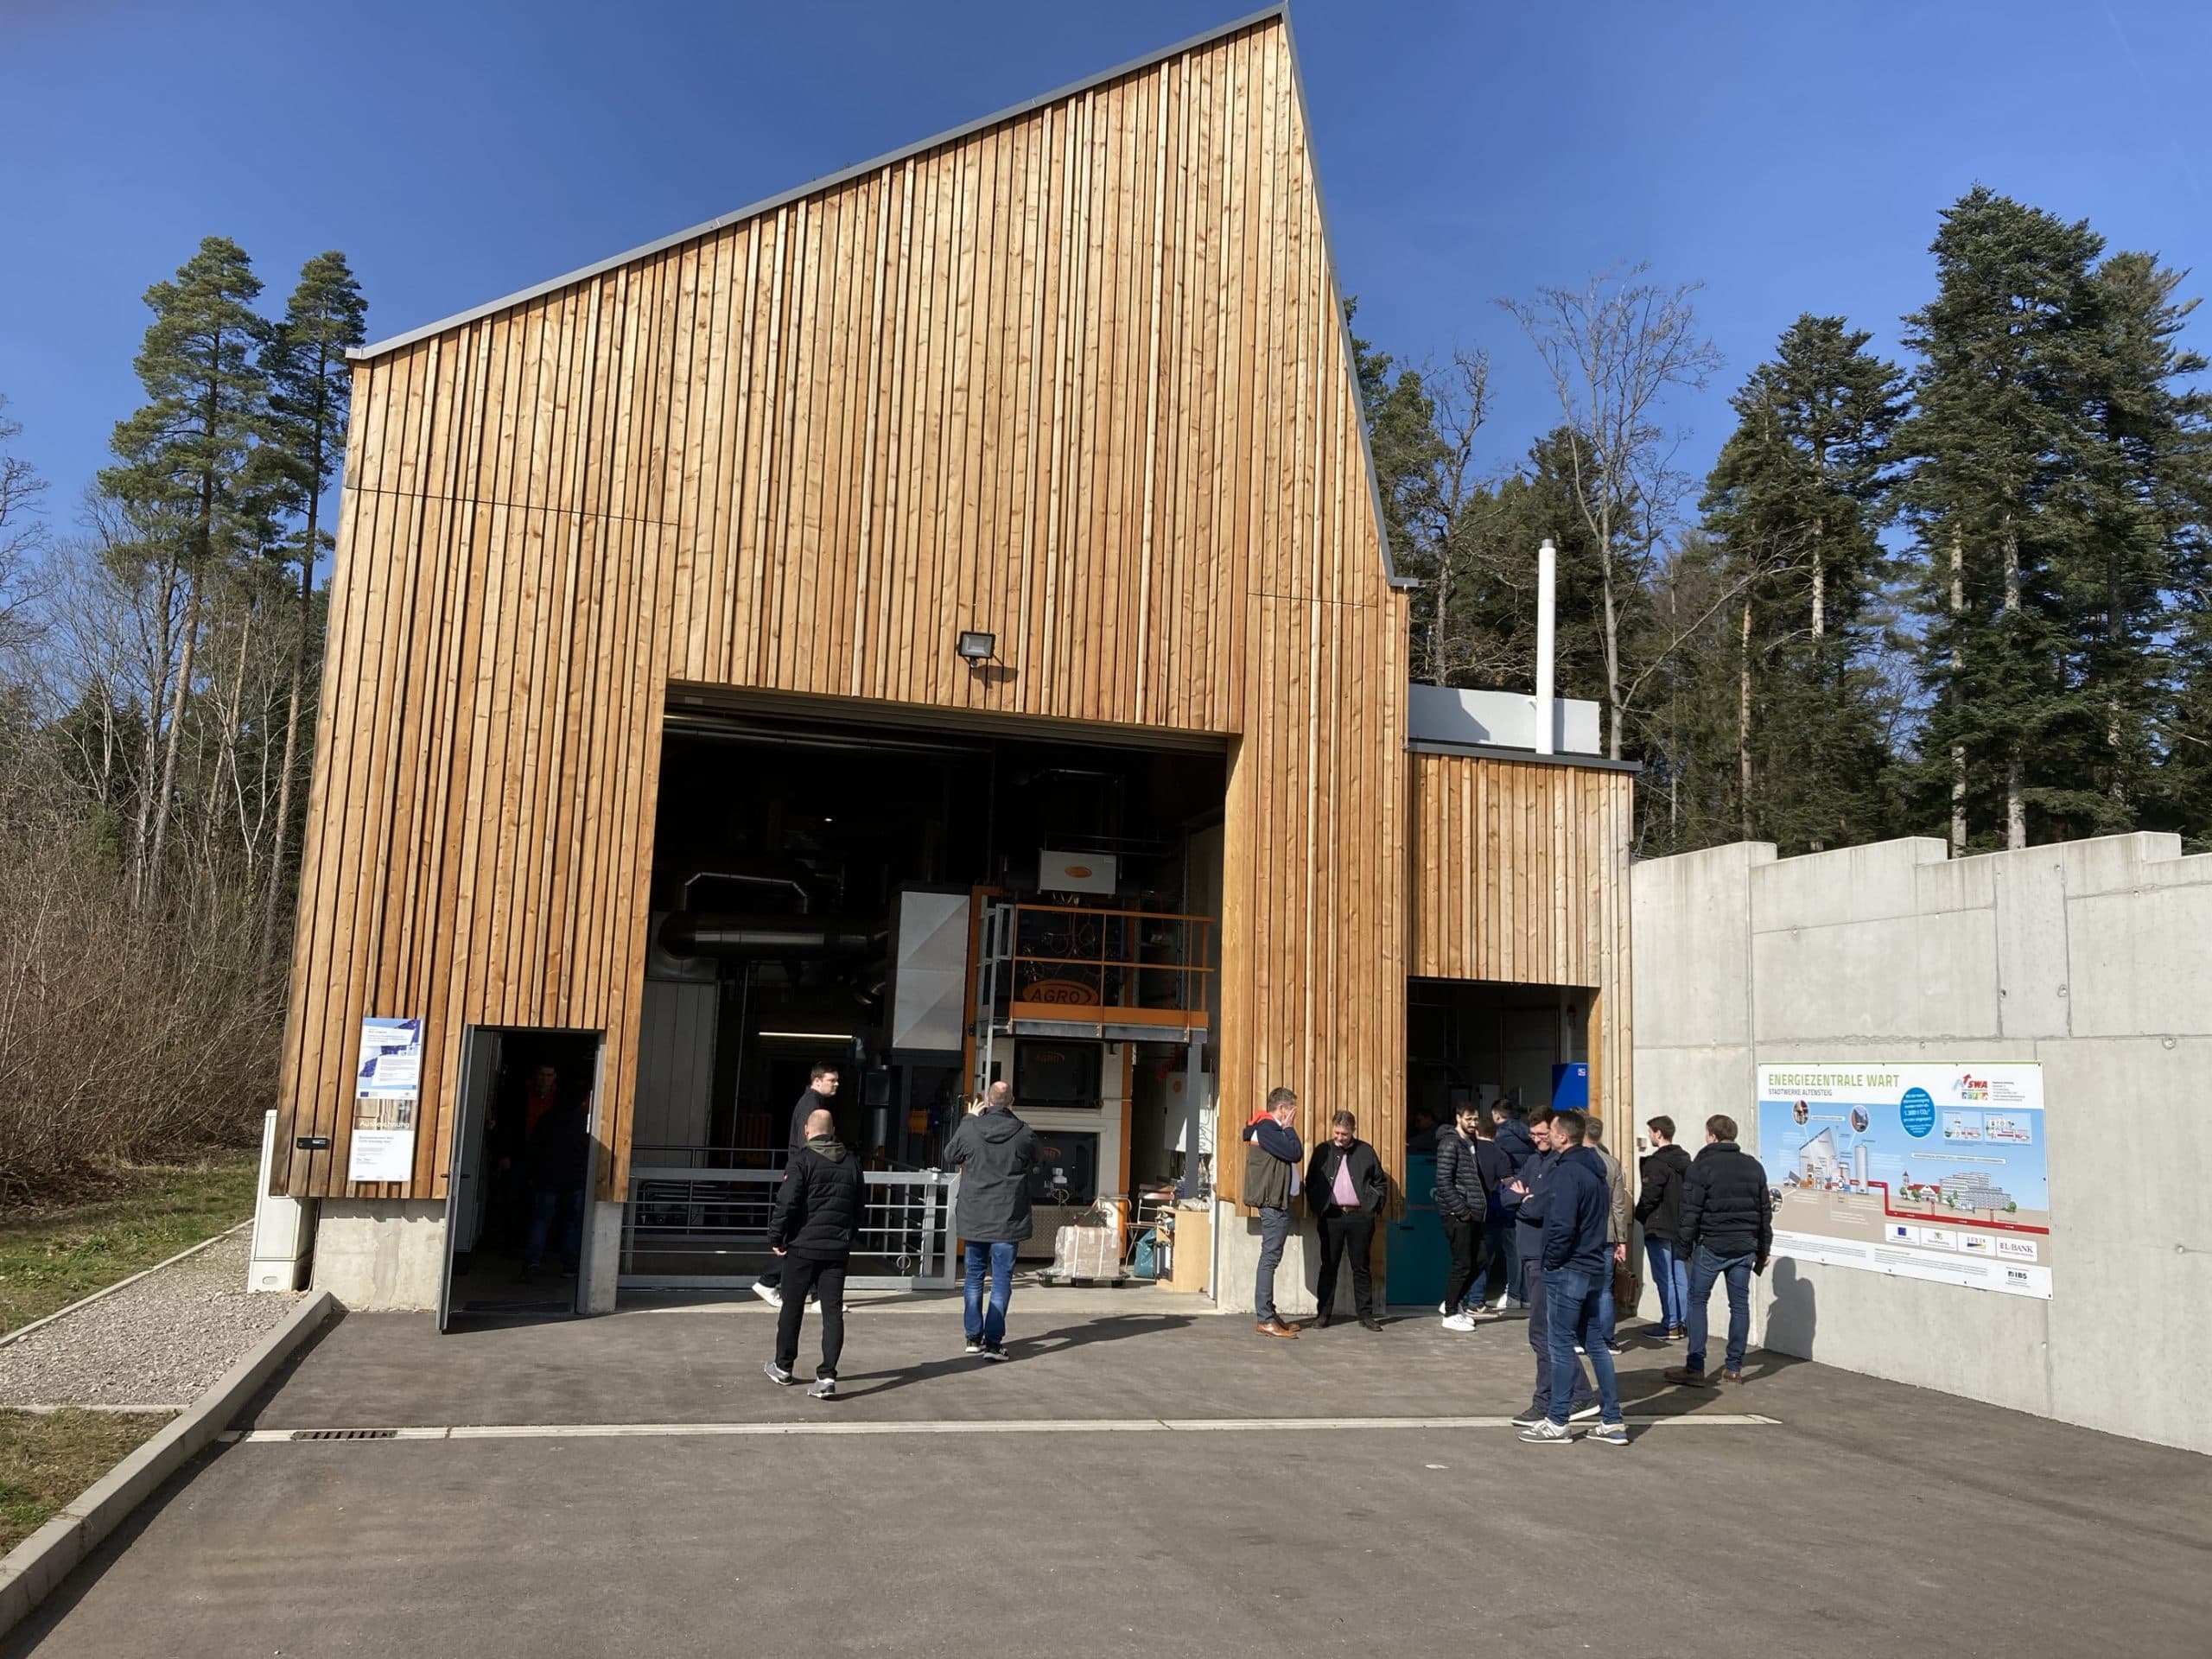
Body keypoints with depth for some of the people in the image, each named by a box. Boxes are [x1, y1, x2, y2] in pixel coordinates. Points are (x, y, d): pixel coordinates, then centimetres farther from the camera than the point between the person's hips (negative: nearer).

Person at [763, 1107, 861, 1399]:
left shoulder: (802, 1160, -8)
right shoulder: (851, 1164, 10)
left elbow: (786, 1202, -16)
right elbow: (857, 1210, 16)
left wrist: (776, 1238, -5)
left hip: (803, 1246, -3)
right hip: (838, 1249, 4)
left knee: (792, 1308, 12)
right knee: (833, 1311, 3)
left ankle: (783, 1367, 26)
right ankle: (827, 1376, -6)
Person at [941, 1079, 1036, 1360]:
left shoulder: (969, 1128, -8)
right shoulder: (1024, 1133, -10)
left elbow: (950, 1155, 11)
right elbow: (1033, 1162, 10)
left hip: (974, 1216, 2)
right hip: (1008, 1218, -2)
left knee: (974, 1276, 15)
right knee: (1001, 1279, 2)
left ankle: (974, 1337, 20)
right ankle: (993, 1342, -3)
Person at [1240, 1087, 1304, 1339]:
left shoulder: (1272, 1129, 18)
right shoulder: (1267, 1128, -14)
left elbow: (1293, 1157, 18)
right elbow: (1296, 1153, -19)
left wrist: (1287, 1129, 8)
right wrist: (1289, 1128, -7)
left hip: (1278, 1201, 11)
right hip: (1273, 1202, -11)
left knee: (1271, 1258, 12)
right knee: (1270, 1258, -10)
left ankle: (1269, 1313, 17)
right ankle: (1264, 1319, -10)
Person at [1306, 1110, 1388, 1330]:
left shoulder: (1366, 1151, 5)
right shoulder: (1322, 1151, 5)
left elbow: (1381, 1182, 10)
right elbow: (1311, 1184, 8)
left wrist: (1373, 1208, 2)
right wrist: (1317, 1211, 1)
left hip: (1360, 1216, 0)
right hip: (1331, 1216, 0)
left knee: (1361, 1267, 5)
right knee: (1328, 1267, 5)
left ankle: (1366, 1314, 12)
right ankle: (1325, 1313, 11)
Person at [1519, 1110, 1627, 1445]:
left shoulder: (1567, 1172, -18)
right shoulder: (1595, 1169, 11)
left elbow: (1562, 1226, -24)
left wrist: (1551, 1261, -12)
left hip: (1568, 1269, -9)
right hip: (1594, 1265, 9)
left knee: (1562, 1345, -1)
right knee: (1595, 1343, 14)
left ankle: (1557, 1422, 7)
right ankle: (1612, 1421, 17)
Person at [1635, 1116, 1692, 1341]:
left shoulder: (1657, 1162, -17)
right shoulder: (1684, 1160, 9)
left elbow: (1649, 1196, -20)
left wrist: (1640, 1215, -2)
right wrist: (1683, 1222, 14)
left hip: (1659, 1229, -8)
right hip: (1680, 1228, 8)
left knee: (1664, 1278, -3)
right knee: (1680, 1278, 12)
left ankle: (1670, 1326, 0)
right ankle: (1682, 1323, 16)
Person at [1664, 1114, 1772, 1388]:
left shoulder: (1702, 1165, -8)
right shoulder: (1754, 1166, 9)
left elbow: (1691, 1211, -10)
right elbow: (1765, 1212, 13)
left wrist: (1685, 1245, -2)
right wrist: (1763, 1249, 19)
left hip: (1711, 1245, -5)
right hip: (1745, 1247, 5)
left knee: (1697, 1301, 3)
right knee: (1740, 1304, 10)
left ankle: (1695, 1368, 0)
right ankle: (1734, 1368, 13)